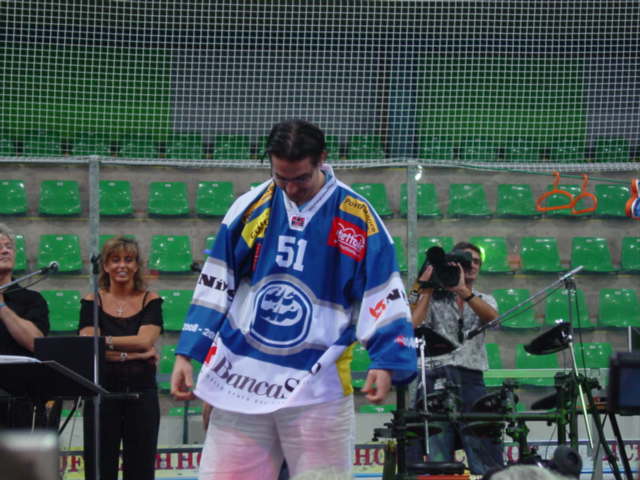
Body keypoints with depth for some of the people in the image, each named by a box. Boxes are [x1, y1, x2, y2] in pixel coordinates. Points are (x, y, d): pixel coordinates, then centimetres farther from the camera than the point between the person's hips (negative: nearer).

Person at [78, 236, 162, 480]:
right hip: (103, 389, 0)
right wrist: (133, 353, -12)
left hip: (141, 390, 0)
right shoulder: (92, 302, 5)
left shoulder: (150, 301, 6)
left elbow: (145, 341, -9)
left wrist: (105, 341, -12)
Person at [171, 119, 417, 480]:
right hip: (241, 378, 2)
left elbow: (384, 297, -2)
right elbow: (214, 287, 9)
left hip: (317, 386, -2)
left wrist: (387, 362, -14)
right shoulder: (251, 207, 4)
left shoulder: (359, 219, -3)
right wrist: (187, 355, 5)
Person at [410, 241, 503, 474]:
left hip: (471, 381, 2)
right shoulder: (433, 299, 15)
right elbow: (413, 327, -3)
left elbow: (491, 316, -4)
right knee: (437, 460, -10)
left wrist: (463, 291, -17)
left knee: (487, 463, -8)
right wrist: (425, 291, 0)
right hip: (437, 380, -2)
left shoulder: (484, 300, 21)